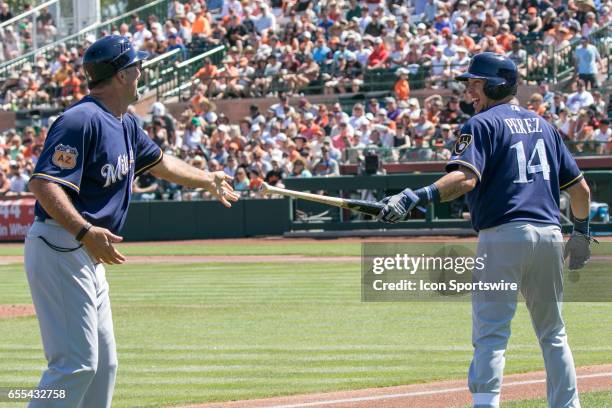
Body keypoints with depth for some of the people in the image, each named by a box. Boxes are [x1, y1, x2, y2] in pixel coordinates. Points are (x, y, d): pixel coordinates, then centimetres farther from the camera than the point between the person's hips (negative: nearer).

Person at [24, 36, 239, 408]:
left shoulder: (125, 124, 13)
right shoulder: (82, 120, -18)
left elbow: (157, 162, 34)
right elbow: (43, 184, -28)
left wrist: (208, 180, 46)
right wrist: (84, 231, -39)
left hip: (89, 254, 11)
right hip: (59, 249, -11)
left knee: (103, 363, 14)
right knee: (76, 362, -16)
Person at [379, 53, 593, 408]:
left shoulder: (482, 124, -3)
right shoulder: (542, 124, 18)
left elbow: (466, 177, -22)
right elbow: (580, 188, 18)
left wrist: (415, 198, -32)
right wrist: (582, 232, 32)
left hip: (502, 235, -6)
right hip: (550, 234, 6)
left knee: (491, 335, -9)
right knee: (553, 334, 16)